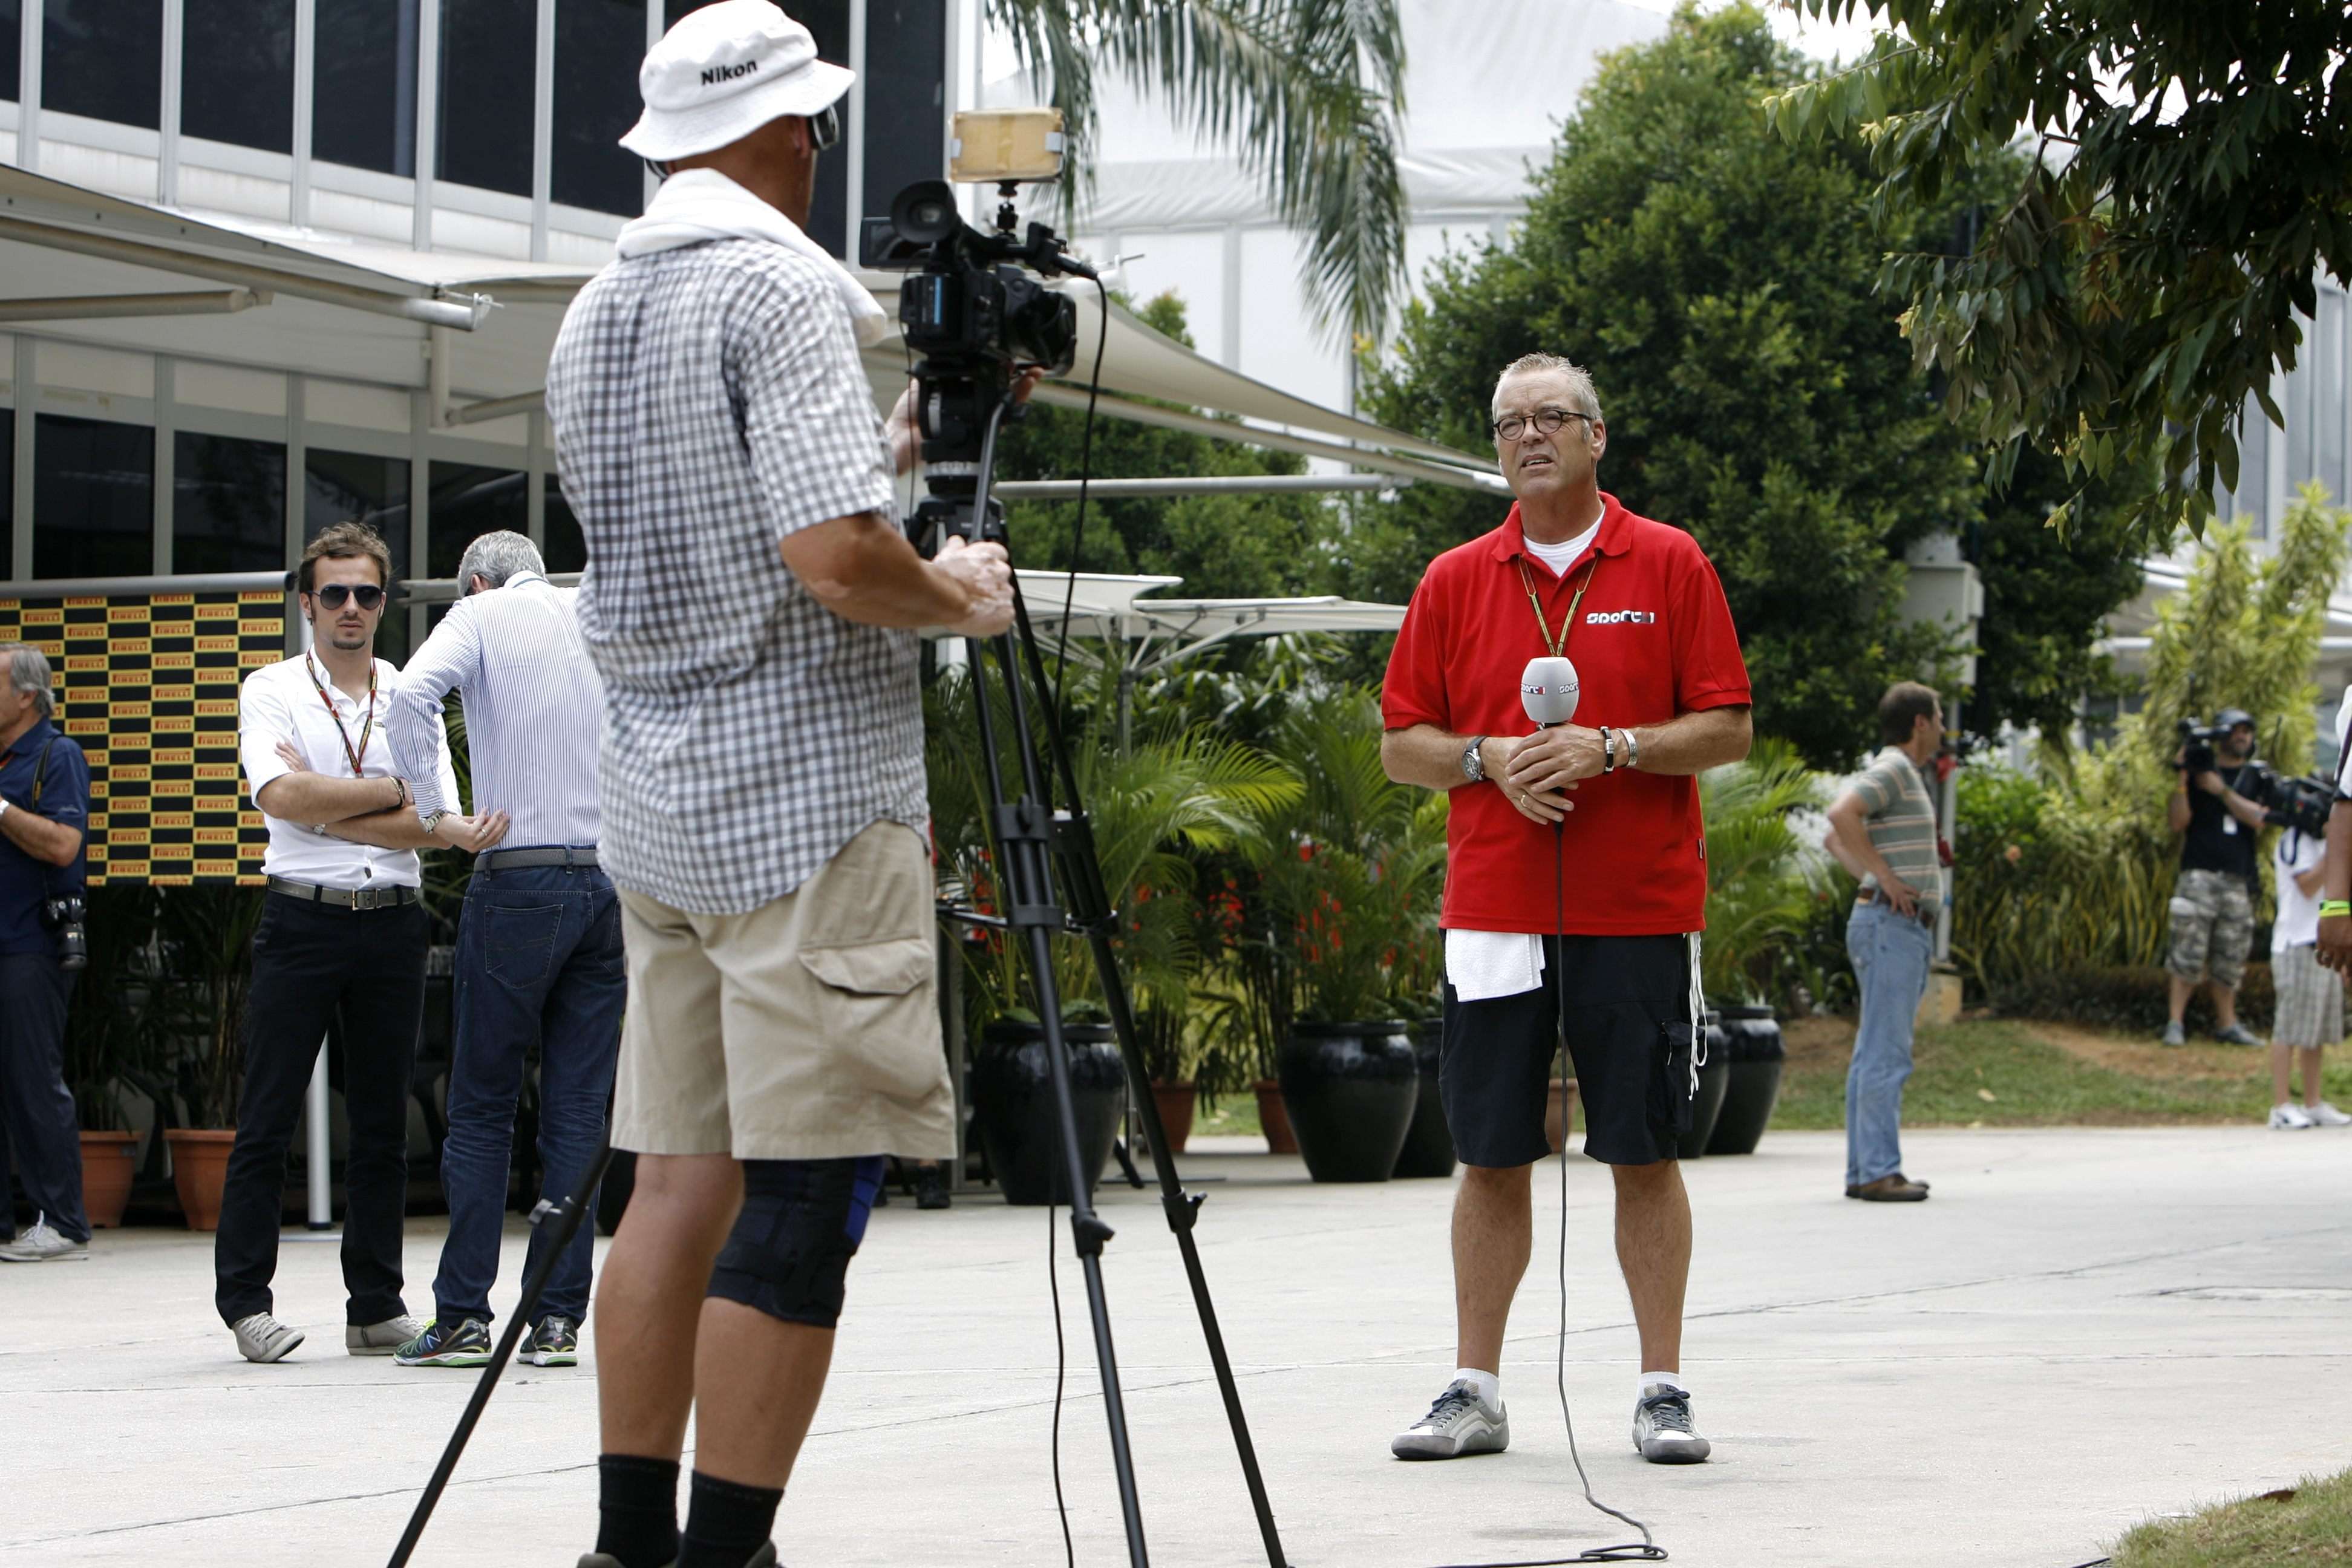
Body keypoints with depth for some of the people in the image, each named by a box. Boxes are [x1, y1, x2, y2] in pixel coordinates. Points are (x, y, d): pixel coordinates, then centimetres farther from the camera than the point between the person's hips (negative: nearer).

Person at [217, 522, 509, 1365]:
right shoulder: (271, 690, 4)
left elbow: (440, 822, -3)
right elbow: (280, 797, -13)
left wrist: (324, 805, -11)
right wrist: (396, 794, -9)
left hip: (392, 923, 3)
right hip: (302, 920, -3)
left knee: (383, 1120, 5)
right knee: (267, 1115, -3)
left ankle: (376, 1304, 10)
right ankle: (245, 1300, 1)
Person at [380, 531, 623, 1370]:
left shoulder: (480, 616, 2)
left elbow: (412, 694, -16)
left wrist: (432, 805, -8)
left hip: (520, 880, -3)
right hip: (615, 876, 4)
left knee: (482, 1106, 4)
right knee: (579, 1108, 5)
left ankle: (463, 1314, 1)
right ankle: (559, 1316, 3)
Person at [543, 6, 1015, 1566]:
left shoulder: (595, 316, 15)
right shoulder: (782, 289, -12)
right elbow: (835, 554, -22)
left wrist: (901, 444, 30)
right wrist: (961, 596, -3)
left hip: (664, 798, 9)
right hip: (811, 806, -9)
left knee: (683, 1181, 10)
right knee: (802, 1201, -7)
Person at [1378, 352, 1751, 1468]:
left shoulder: (1671, 567, 3)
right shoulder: (1455, 582, 9)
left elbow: (1727, 728, 0)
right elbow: (1401, 745, 9)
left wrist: (1609, 749, -14)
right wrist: (1489, 758, -9)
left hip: (1639, 909, -2)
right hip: (1494, 906, 2)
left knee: (1644, 1151, 1)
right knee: (1491, 1155, 4)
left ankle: (1662, 1389, 7)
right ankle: (1475, 1390, 10)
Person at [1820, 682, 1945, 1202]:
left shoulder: (1903, 775, 21)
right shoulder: (1893, 769, -10)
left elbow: (1834, 840, 29)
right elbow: (1841, 814, -28)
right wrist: (1887, 878, -22)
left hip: (1903, 929, 11)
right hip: (1893, 924, -11)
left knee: (1875, 1055, 10)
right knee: (1885, 1055, -12)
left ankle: (1865, 1170, 11)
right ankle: (1878, 1172, -15)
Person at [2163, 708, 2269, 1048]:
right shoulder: (2198, 771, 6)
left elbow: (2258, 819, -4)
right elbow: (2178, 822, -3)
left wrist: (2222, 791, -10)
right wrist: (2181, 781, -14)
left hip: (2238, 880, 3)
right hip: (2199, 875, -3)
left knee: (2230, 959, 7)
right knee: (2189, 953, -9)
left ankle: (2227, 1024, 16)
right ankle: (2175, 1023, -6)